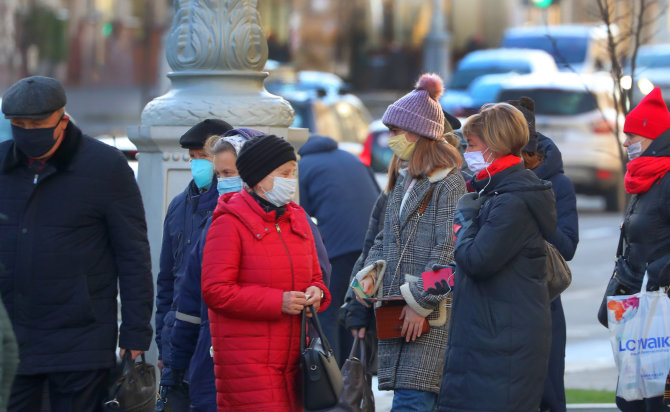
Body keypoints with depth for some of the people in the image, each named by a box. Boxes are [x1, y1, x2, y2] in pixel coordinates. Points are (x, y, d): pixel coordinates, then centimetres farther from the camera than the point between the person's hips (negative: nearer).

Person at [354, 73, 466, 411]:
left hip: (432, 314, -8)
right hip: (397, 314, 8)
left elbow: (447, 250, -15)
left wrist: (421, 302, -17)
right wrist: (370, 273, 5)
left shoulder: (449, 183, -9)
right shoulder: (401, 181, 18)